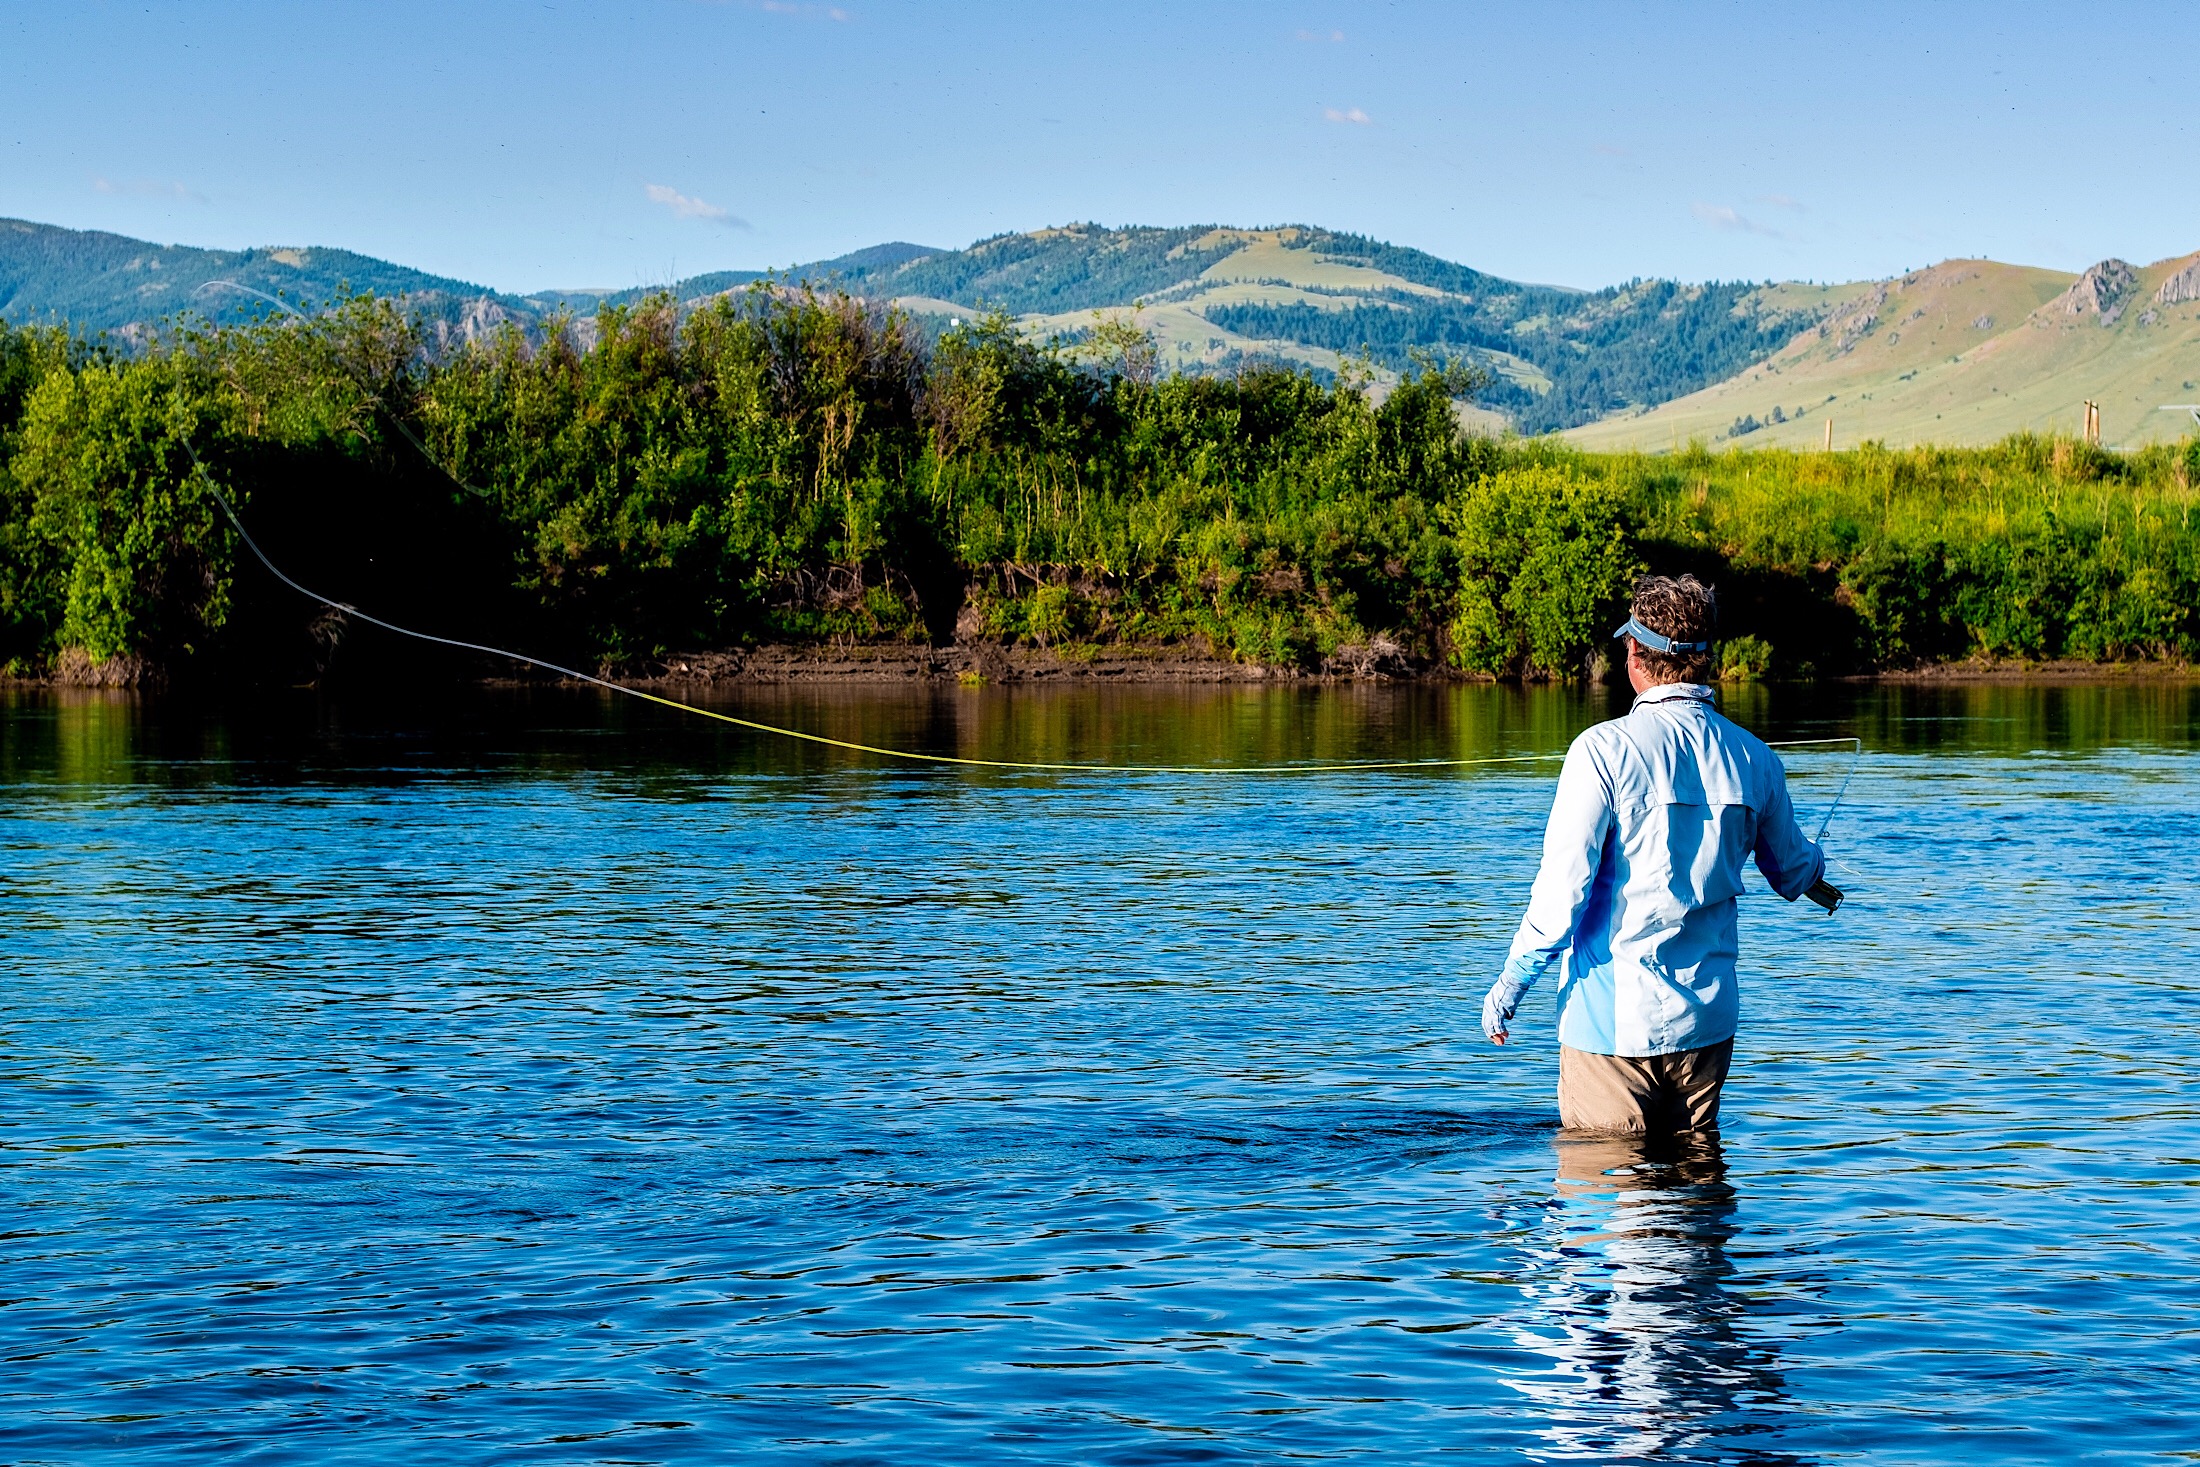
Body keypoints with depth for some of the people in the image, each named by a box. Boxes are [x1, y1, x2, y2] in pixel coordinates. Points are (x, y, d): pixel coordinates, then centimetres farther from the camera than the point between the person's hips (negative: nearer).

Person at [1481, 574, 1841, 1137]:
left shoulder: (1605, 750, -14)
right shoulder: (1755, 759, 3)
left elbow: (1562, 889, -15)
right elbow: (1792, 869, 20)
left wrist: (1509, 985, -3)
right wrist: (1819, 879, 46)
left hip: (1612, 1022, -5)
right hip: (1706, 1018, 5)